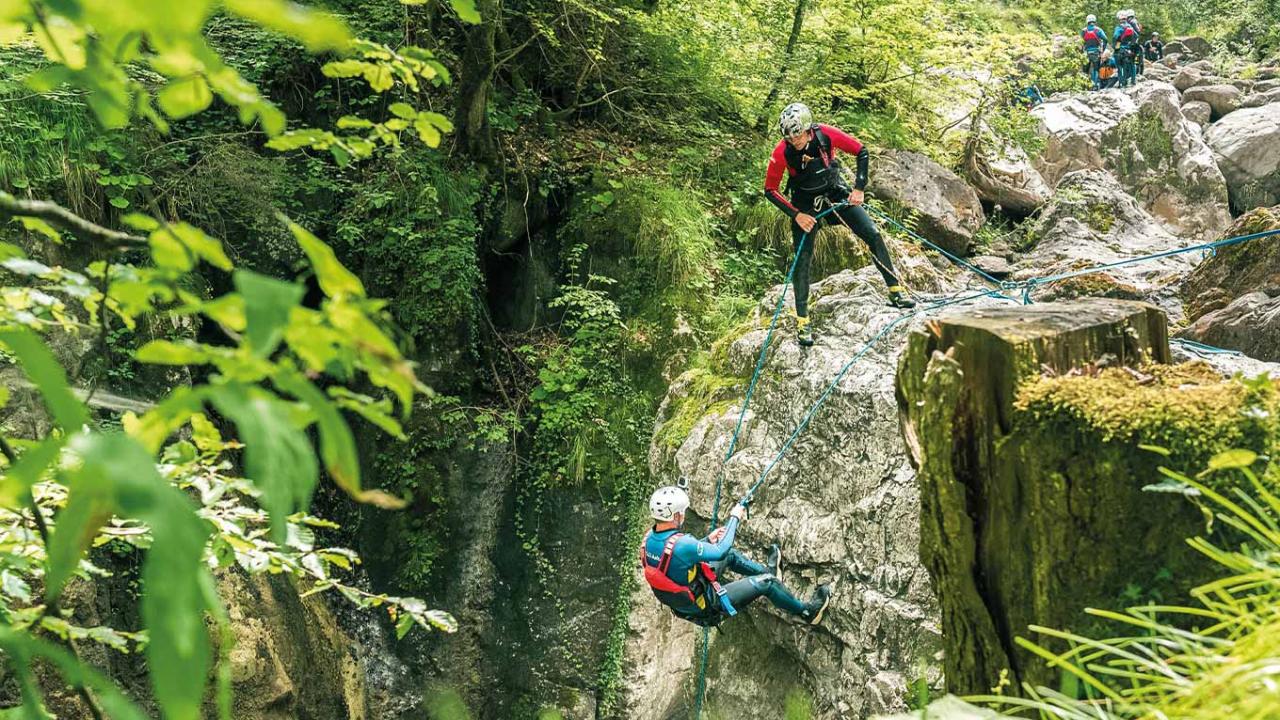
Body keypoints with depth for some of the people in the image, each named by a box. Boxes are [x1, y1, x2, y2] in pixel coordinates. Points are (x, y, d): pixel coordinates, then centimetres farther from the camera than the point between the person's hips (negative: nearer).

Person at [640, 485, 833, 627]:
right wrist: (735, 518, -8)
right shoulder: (681, 544, -37)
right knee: (765, 582, 0)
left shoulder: (649, 539, -10)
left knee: (730, 556, 22)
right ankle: (807, 612, 21)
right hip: (707, 609, -8)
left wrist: (708, 540, 9)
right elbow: (721, 550, -21)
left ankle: (770, 570, 44)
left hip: (682, 605, 8)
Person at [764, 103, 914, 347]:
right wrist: (796, 215, -21)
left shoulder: (827, 135, -24)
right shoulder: (781, 152, -26)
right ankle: (802, 321, -1)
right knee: (802, 260, -9)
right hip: (805, 203, -2)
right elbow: (770, 190, -15)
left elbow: (862, 152, -9)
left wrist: (859, 188, -15)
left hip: (836, 192, 2)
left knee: (873, 235, -6)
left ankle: (895, 292, 7)